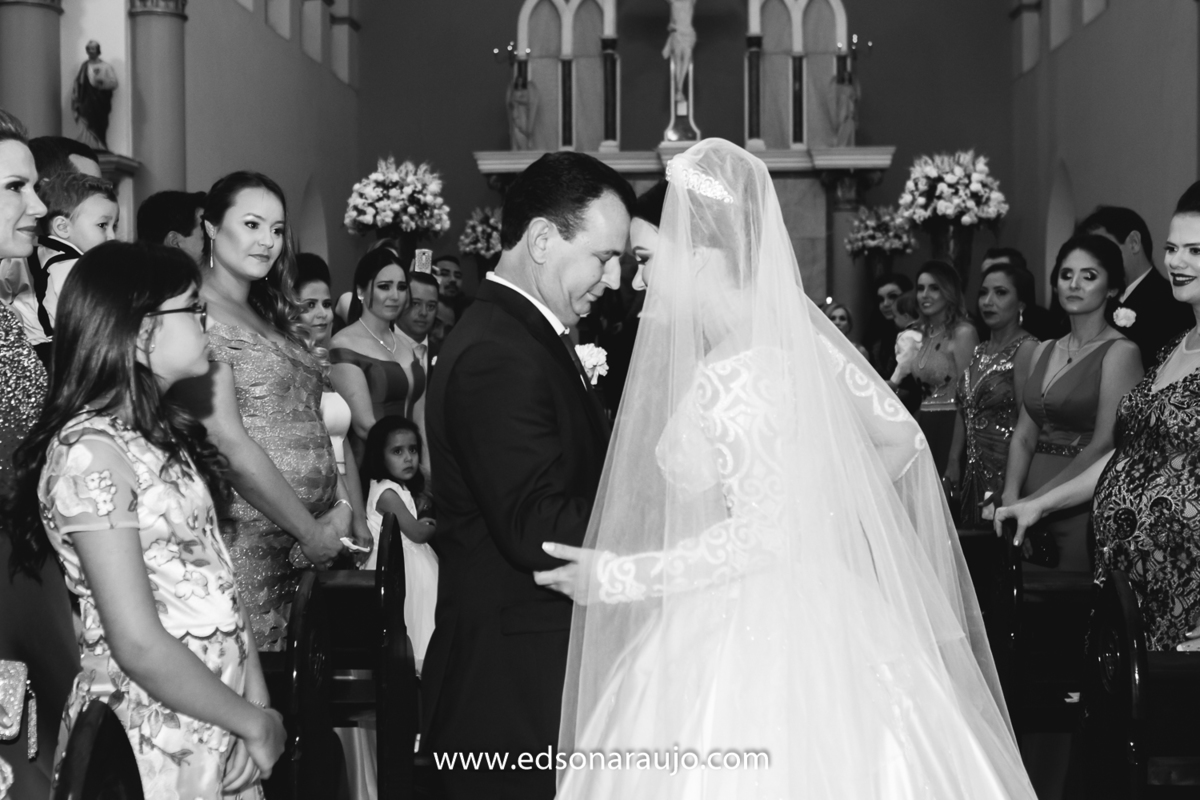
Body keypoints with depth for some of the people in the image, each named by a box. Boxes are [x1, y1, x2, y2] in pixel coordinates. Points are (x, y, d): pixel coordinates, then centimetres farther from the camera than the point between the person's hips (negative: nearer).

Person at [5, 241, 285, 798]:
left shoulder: (160, 430, 8)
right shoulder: (90, 451, -19)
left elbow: (212, 574, 6)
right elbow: (139, 646, -22)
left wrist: (257, 698, -3)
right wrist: (255, 725, -12)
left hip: (216, 714, 8)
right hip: (160, 735, -8)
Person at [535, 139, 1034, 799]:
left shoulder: (730, 379, -20)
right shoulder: (793, 338, 4)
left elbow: (764, 533, -24)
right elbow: (901, 438, 10)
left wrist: (620, 576, -20)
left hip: (752, 640, -8)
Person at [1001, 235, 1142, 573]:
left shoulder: (1120, 352, -7)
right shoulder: (1044, 351, 13)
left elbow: (1104, 447, -14)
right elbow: (1024, 434, 8)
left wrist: (1032, 502, -16)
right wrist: (1011, 498, -8)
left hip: (1083, 514, -6)